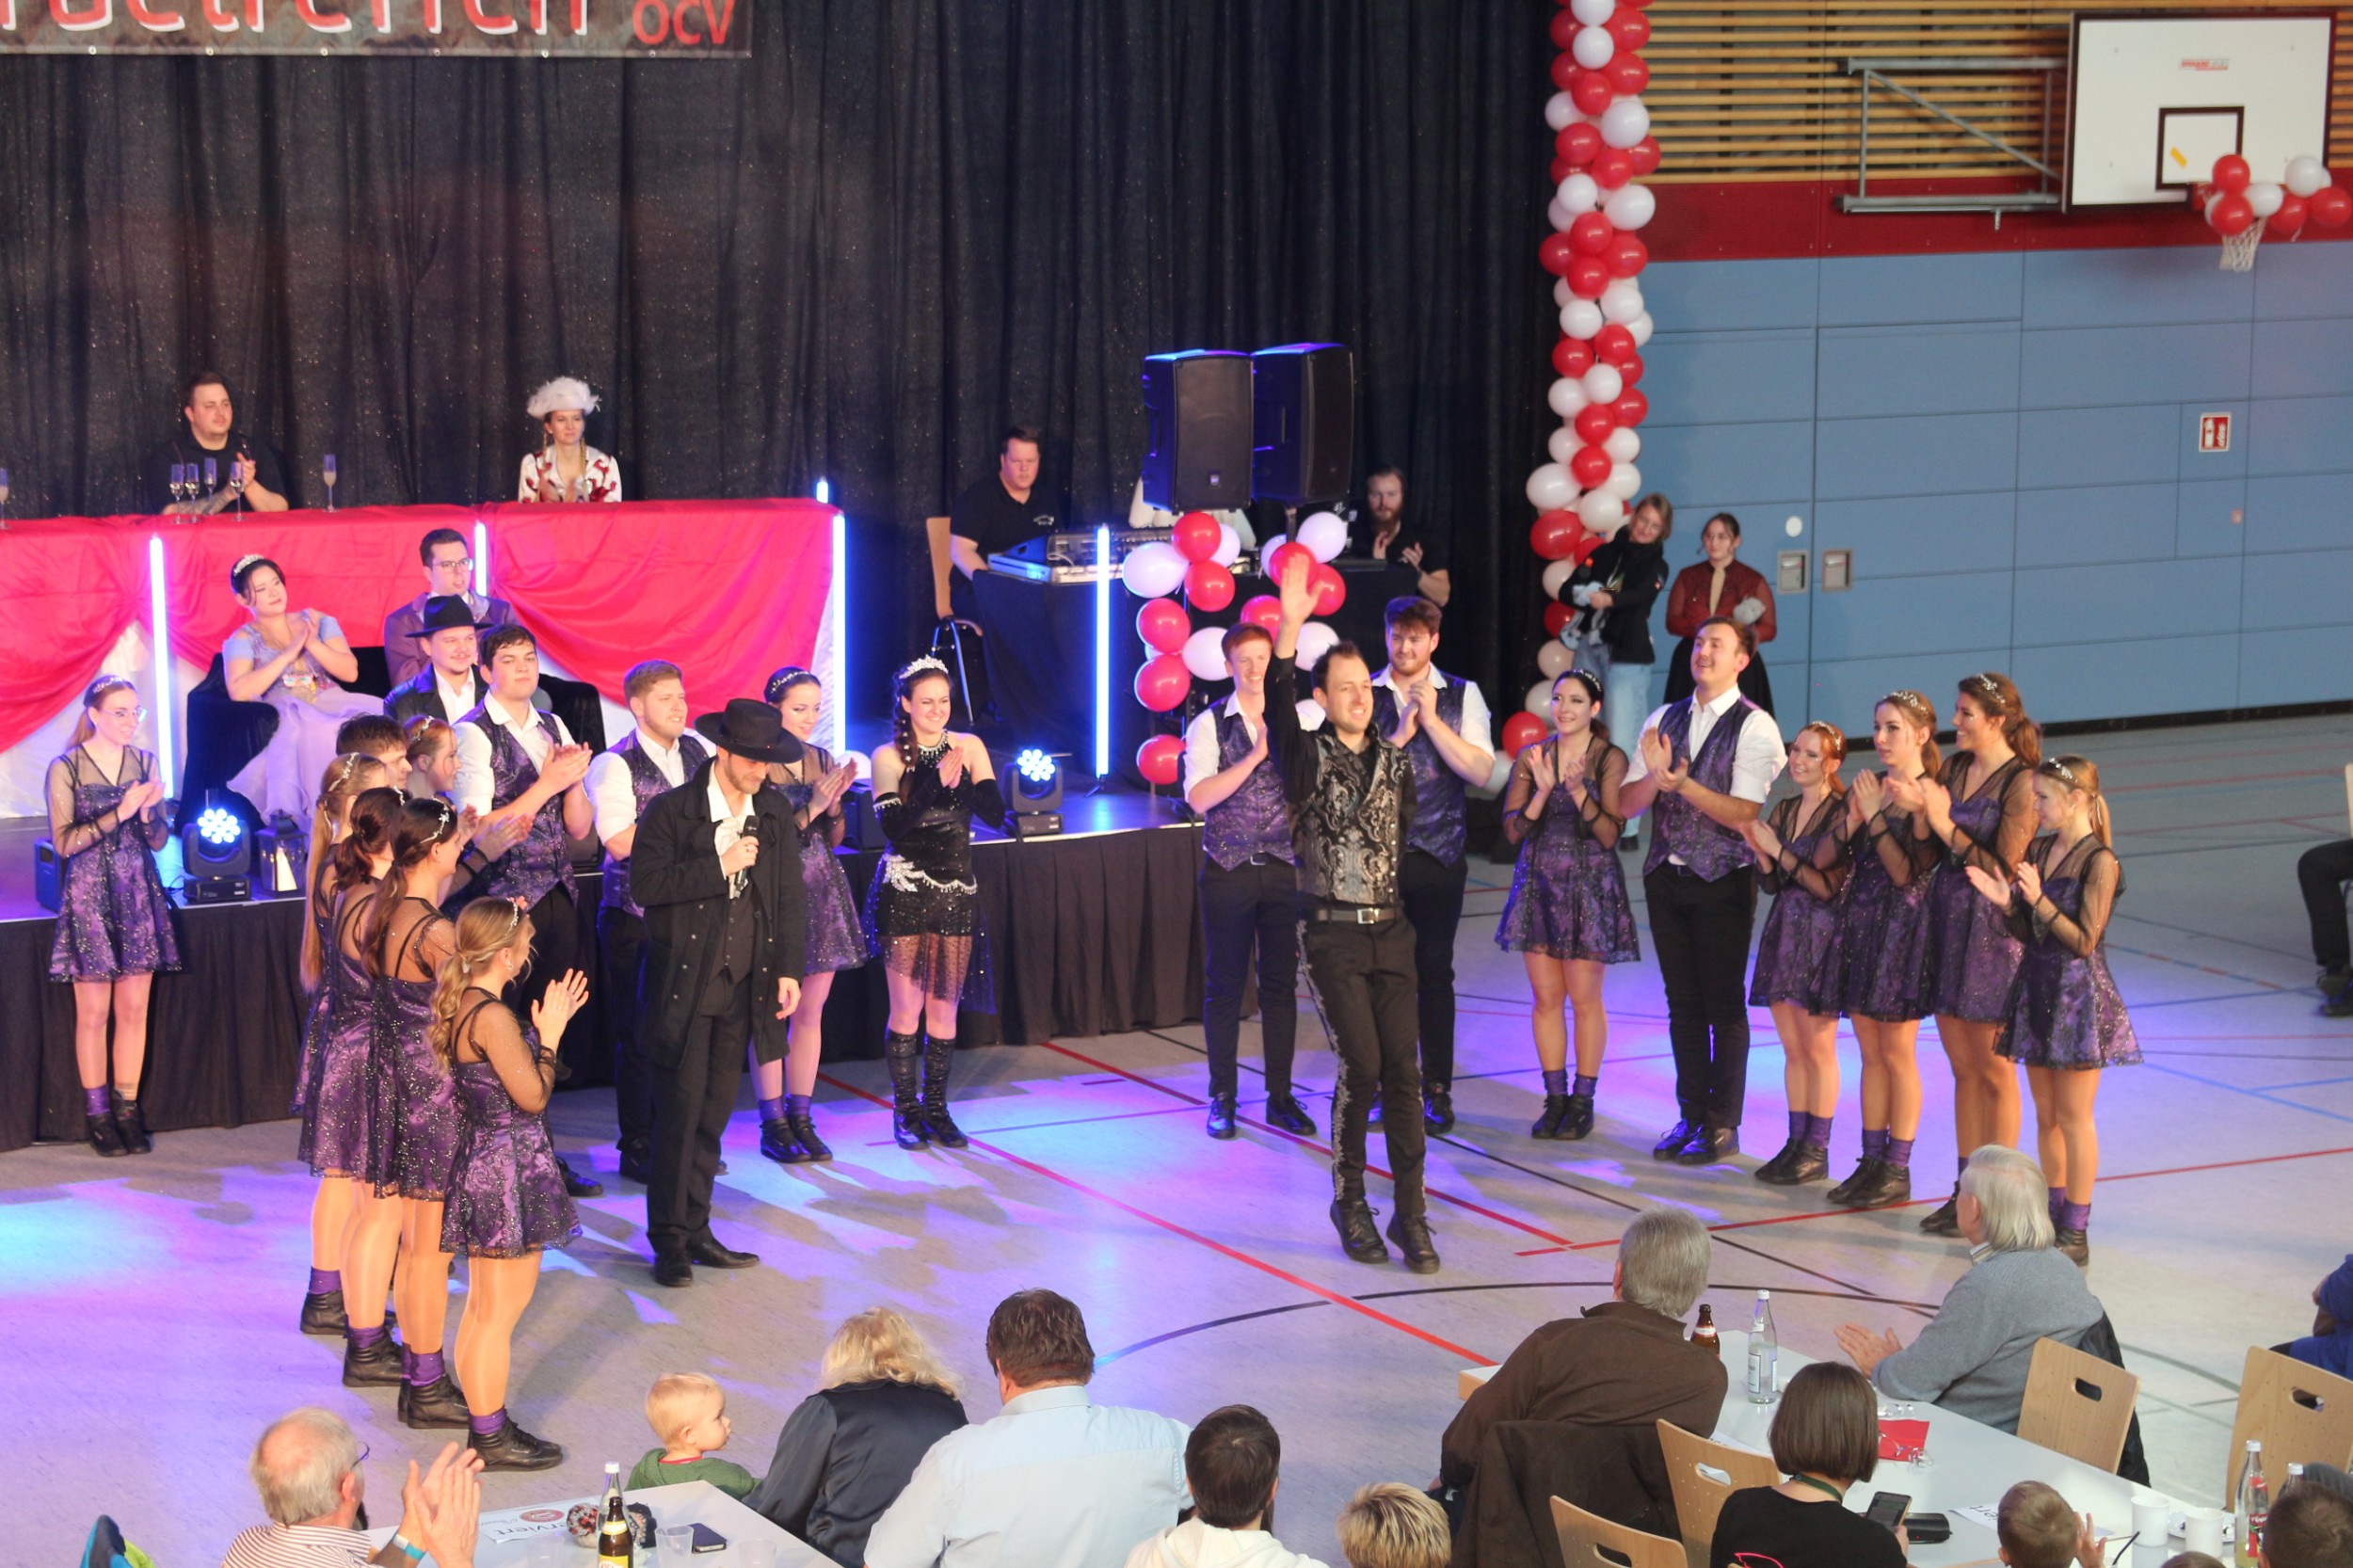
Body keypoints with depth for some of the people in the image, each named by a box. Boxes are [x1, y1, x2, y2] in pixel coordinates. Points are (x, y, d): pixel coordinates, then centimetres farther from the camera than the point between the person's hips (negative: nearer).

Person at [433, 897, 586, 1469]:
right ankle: (491, 1439, 8)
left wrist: (544, 1026, 12)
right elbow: (534, 1096, -18)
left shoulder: (457, 1004, 5)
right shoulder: (493, 1017, -24)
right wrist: (550, 1031, -9)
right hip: (508, 1170, -10)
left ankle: (485, 1425, 28)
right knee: (499, 1313, 0)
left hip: (477, 1159, 10)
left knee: (482, 1308, 18)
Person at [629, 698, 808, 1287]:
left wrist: (789, 968, 5)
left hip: (743, 986, 5)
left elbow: (791, 895, 13)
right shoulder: (670, 812, -7)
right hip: (683, 984, -5)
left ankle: (695, 1229, 18)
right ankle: (669, 1239, 1)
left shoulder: (776, 812, 8)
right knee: (680, 1110, -6)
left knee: (715, 1111, 9)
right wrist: (721, 867, -19)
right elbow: (645, 886, -17)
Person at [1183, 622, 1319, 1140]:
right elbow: (1199, 797, -16)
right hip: (1228, 870, -2)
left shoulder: (1301, 721, 3)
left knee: (1281, 984, 8)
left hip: (1284, 869, 2)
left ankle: (1280, 1097, 17)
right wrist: (1256, 755, -21)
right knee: (1224, 987, 6)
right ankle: (1223, 1098, 16)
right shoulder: (1209, 725, -3)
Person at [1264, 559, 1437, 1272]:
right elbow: (1277, 706, -20)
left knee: (1403, 1070, -1)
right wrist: (1291, 627, -32)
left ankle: (1411, 1214, 5)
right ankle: (1349, 1204, 8)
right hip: (1332, 935, -4)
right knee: (1360, 1067, -10)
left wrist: (1404, 902, 10)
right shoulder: (1308, 756, -2)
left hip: (1390, 931, 4)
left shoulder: (1394, 760, 11)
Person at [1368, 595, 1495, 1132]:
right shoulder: (1364, 694, 4)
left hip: (1438, 854, -1)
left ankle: (1437, 1089, 10)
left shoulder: (1461, 695, 3)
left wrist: (1431, 720, -14)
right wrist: (1399, 735, -13)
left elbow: (1480, 770, -8)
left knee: (1435, 971, 3)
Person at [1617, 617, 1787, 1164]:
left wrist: (1684, 785, -25)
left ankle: (1723, 1125, 10)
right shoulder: (1663, 720, 9)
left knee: (1724, 1006, 1)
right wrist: (1655, 775, -16)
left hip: (1723, 880, -5)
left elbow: (1744, 813, -17)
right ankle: (1691, 1116, 21)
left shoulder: (1755, 726, -8)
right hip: (1666, 874, 5)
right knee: (1683, 1003, 12)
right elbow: (1627, 804, 4)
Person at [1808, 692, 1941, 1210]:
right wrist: (1852, 818, -12)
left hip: (1902, 927, -7)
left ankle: (1897, 1172, 4)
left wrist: (1875, 815, -19)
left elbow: (1906, 872, -19)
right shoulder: (1867, 786, 10)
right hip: (1858, 920, 7)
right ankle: (1872, 1162, 16)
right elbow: (1822, 857, 5)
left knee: (1897, 1054, -2)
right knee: (1871, 1053, 11)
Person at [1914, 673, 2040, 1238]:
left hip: (1992, 931, -7)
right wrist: (1920, 815, -8)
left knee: (1994, 1071, 0)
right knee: (1963, 1069, 12)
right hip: (1946, 916, 7)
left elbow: (2002, 870, -17)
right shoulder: (1953, 769, 9)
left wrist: (1944, 825, -18)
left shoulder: (2020, 784, -12)